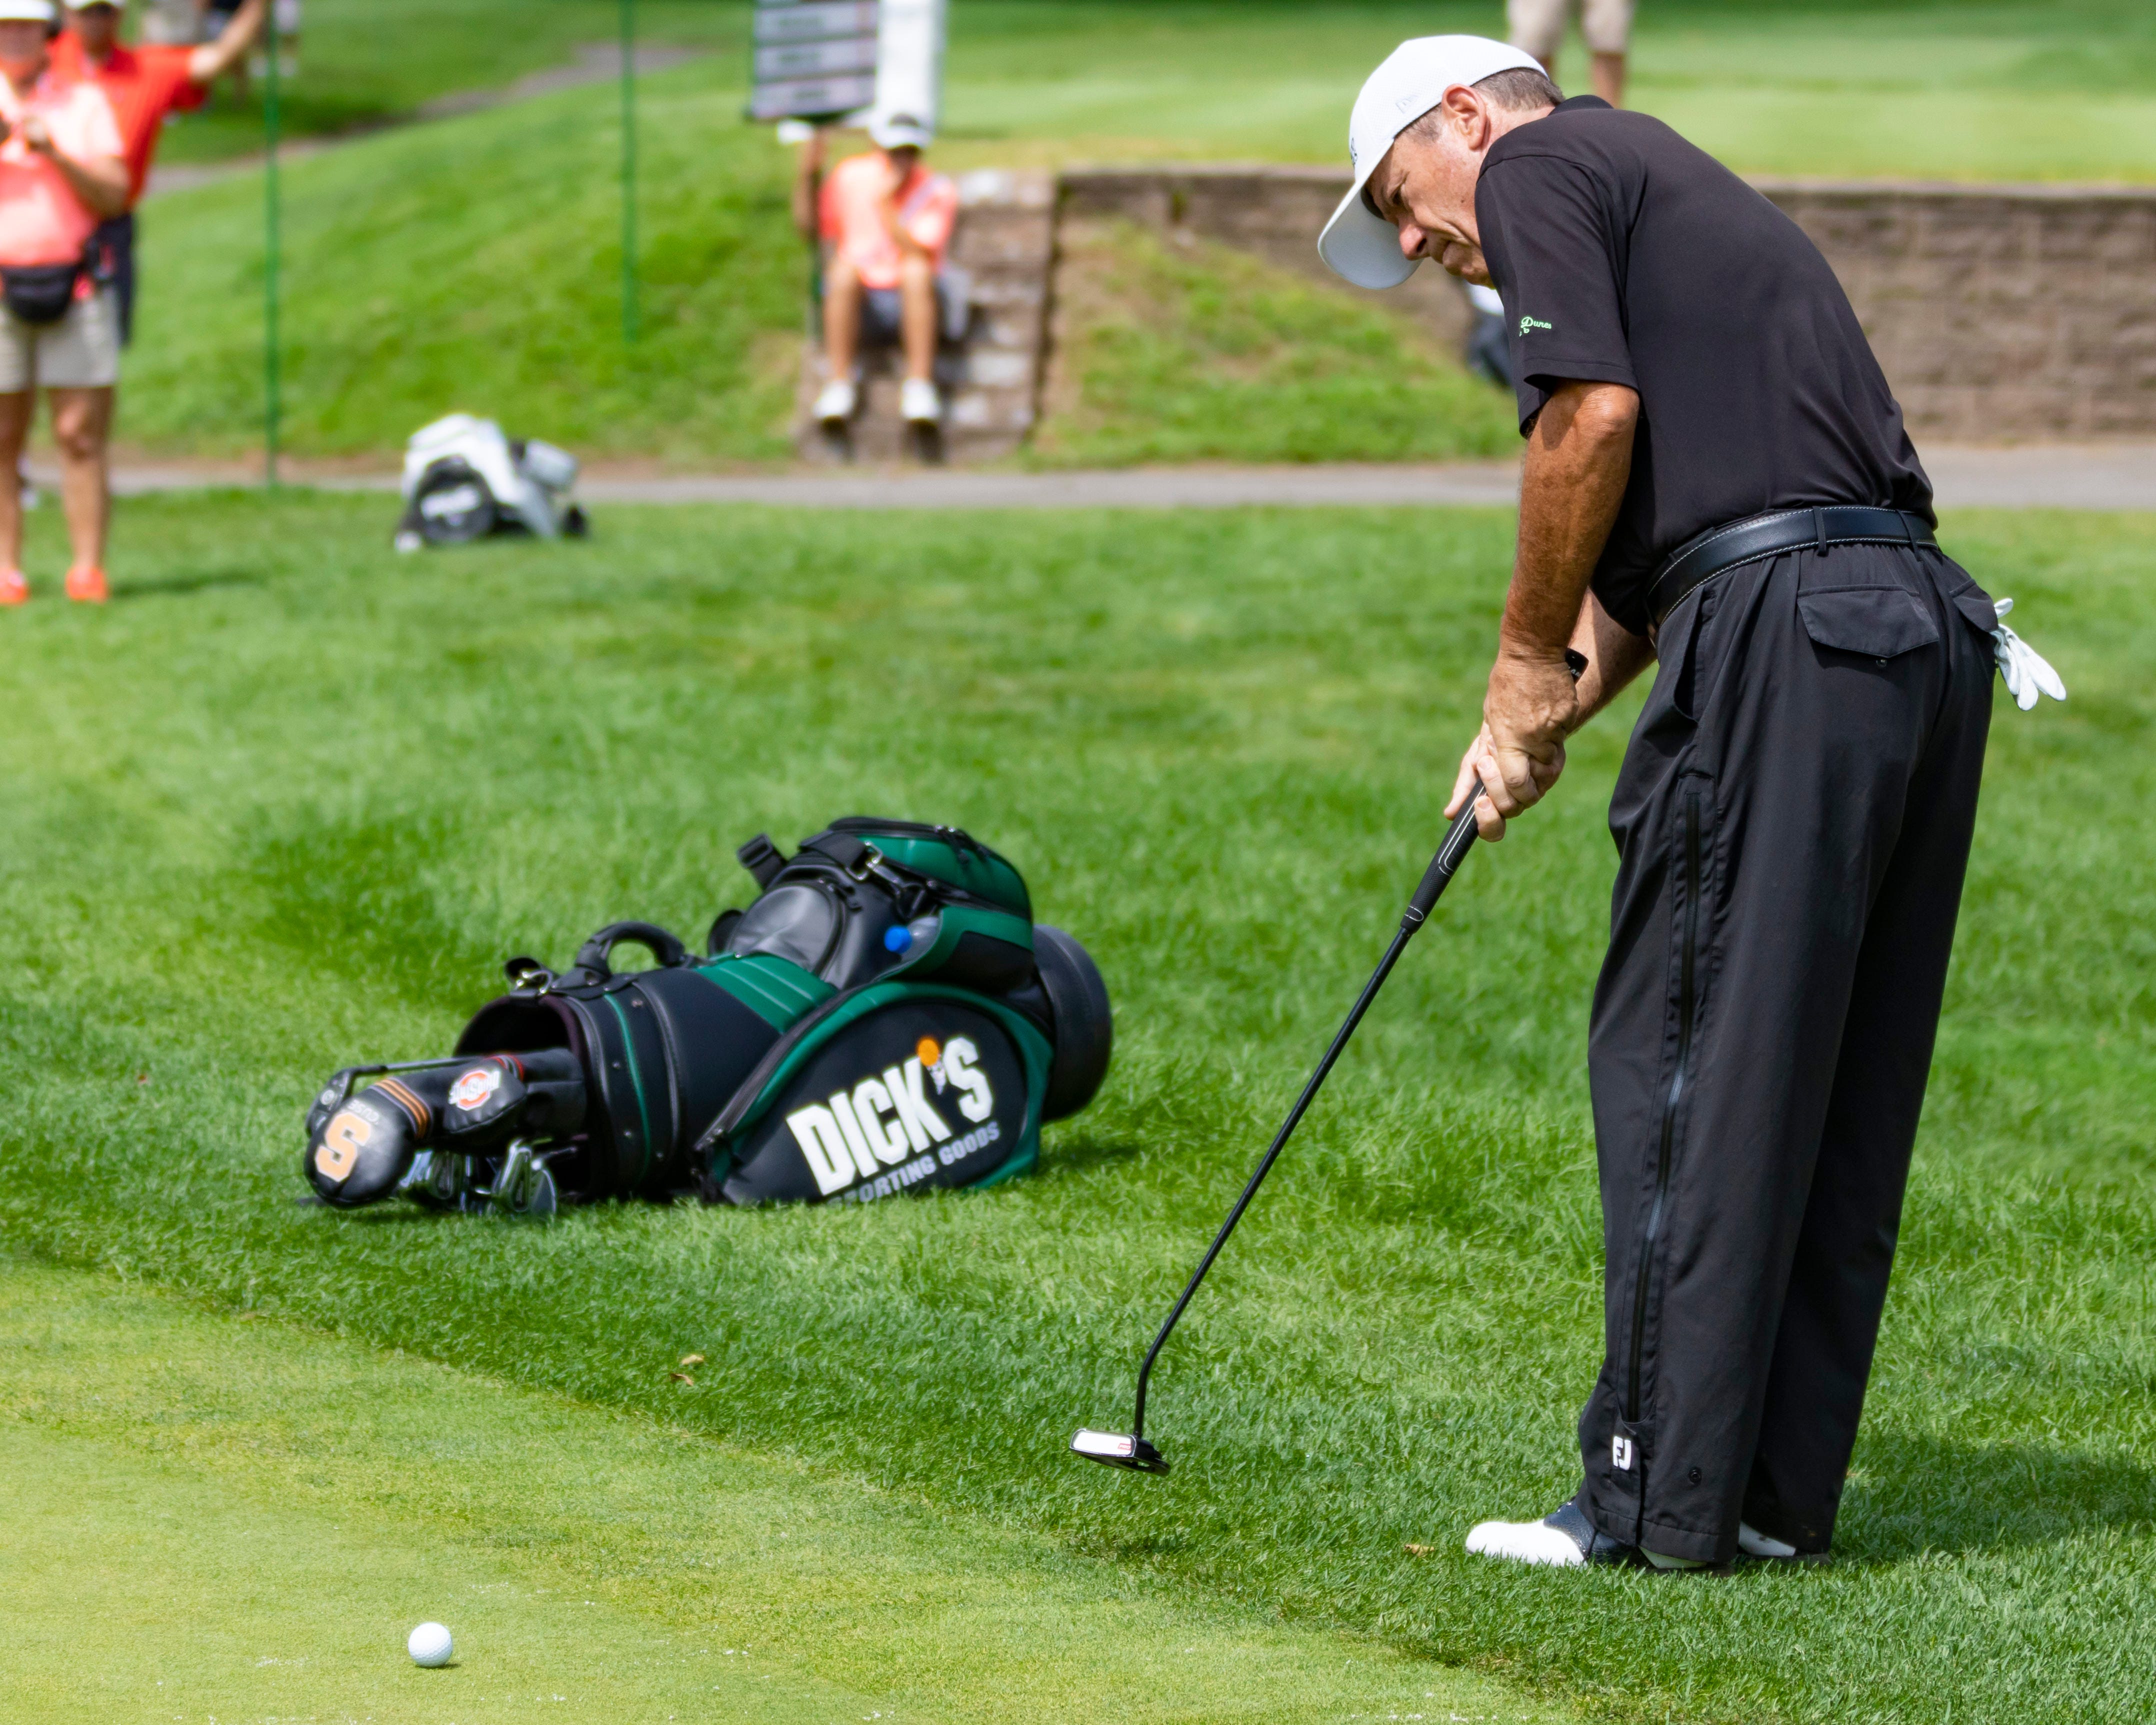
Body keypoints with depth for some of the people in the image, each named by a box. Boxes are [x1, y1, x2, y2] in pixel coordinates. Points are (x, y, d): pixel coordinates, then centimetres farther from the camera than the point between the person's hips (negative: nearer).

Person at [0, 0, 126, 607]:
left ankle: (88, 569, -4)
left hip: (75, 287, 0)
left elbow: (114, 195, 2)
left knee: (81, 436, -4)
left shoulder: (85, 103, 9)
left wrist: (55, 151, -13)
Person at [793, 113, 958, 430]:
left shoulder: (938, 191, -4)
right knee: (844, 270, -32)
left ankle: (920, 387, -35)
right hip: (858, 304, 2)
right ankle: (840, 384, -29)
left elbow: (921, 255, -16)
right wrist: (808, 174, -1)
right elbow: (809, 225, 11)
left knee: (917, 271, -35)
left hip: (911, 306, -2)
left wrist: (885, 205, -19)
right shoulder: (850, 176, 5)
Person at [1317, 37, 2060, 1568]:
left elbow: (1595, 415, -11)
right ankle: (1784, 1489, 14)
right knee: (1843, 1100, 10)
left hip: (1784, 637, -9)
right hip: (1930, 626, 9)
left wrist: (1529, 665, 0)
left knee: (1685, 1070, -4)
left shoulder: (1540, 165, 3)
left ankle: (1659, 1501, -2)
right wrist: (1557, 706, 20)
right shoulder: (1678, 189, 30)